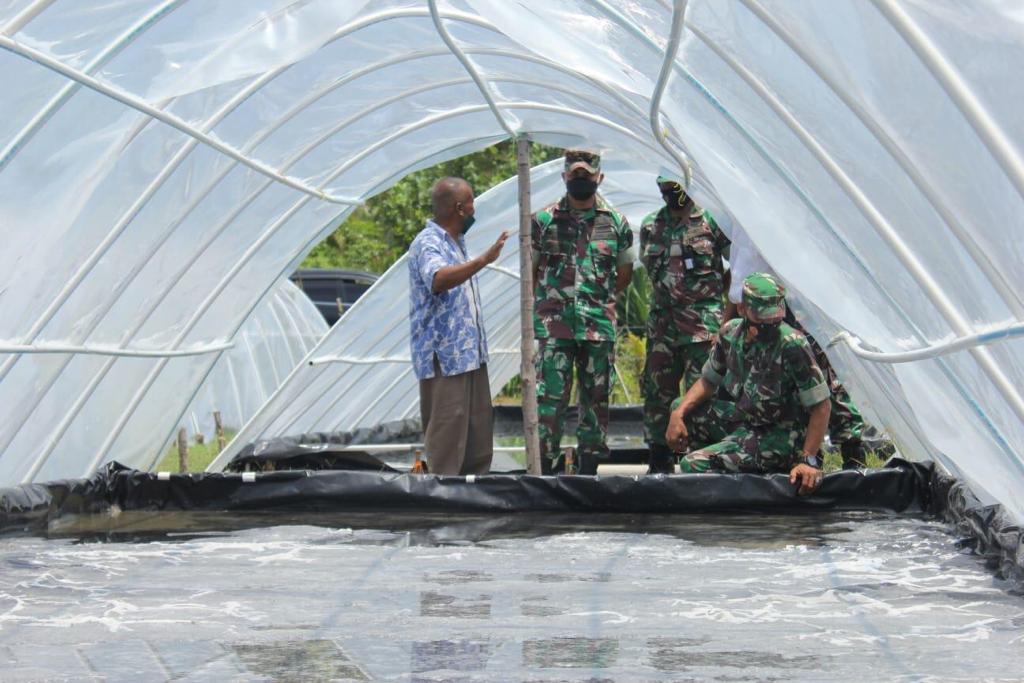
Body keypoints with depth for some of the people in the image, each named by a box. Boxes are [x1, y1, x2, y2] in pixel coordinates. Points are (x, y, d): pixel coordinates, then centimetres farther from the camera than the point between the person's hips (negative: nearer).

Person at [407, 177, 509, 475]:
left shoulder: (457, 241, 17)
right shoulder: (428, 243, -14)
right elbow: (438, 279, -36)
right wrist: (483, 260, -46)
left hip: (471, 354, 10)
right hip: (443, 358, -10)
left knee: (479, 433, 11)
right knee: (447, 434, -9)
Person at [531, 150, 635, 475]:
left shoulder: (616, 223, 7)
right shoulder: (543, 221, 3)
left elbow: (625, 271, 18)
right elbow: (530, 271, 11)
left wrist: (600, 299, 13)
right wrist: (549, 301, 8)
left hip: (599, 326, 2)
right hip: (554, 326, -2)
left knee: (596, 398, 8)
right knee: (550, 397, -8)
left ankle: (590, 466, 17)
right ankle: (546, 466, -3)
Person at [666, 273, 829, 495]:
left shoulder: (792, 346, -23)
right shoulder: (731, 332, -2)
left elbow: (822, 406, -20)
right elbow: (708, 381, 10)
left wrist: (807, 460, -25)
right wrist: (678, 415, -6)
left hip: (777, 438, -8)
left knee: (693, 464, -20)